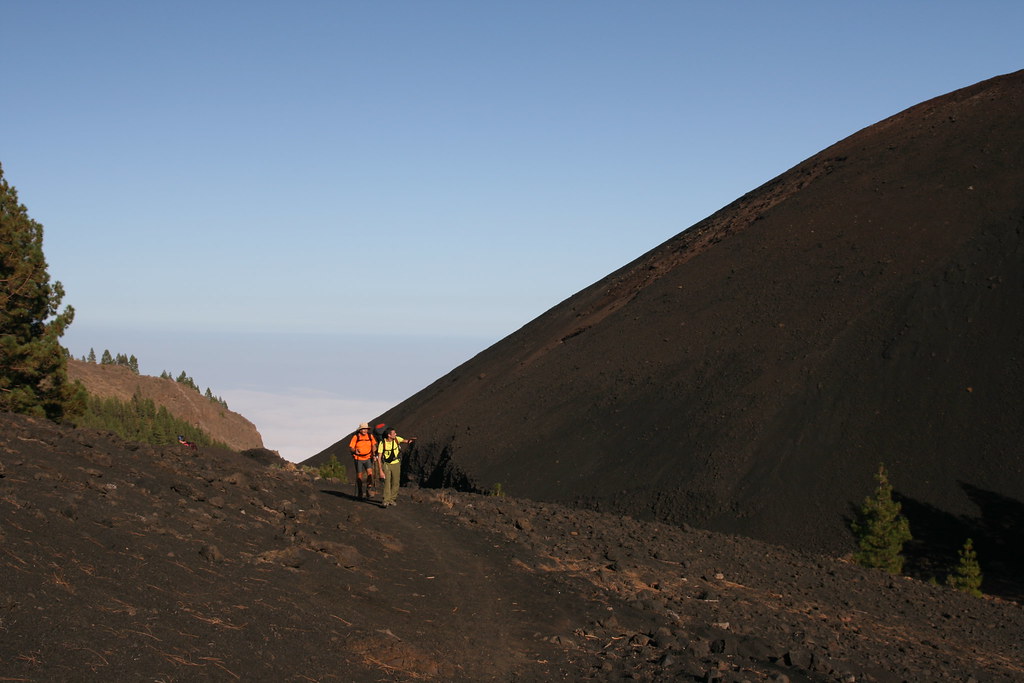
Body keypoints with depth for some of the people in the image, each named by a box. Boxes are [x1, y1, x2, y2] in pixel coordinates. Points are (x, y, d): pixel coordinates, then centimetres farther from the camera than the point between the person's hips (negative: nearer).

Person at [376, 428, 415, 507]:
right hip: (386, 464, -2)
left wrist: (409, 440, -51)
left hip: (396, 464, 2)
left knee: (395, 483, 6)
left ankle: (392, 499, 22)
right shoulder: (382, 443, -15)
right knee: (387, 482, -13)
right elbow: (379, 457, -12)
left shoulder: (396, 439, -10)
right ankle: (386, 501, -14)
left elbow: (405, 441, -26)